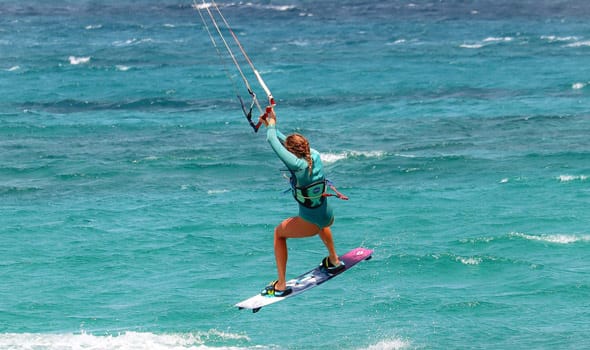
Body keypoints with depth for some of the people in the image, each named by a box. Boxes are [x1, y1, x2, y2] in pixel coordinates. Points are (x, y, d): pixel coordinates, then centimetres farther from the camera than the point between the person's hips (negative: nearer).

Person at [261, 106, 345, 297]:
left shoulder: (298, 165, -25)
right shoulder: (315, 155, -7)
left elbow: (273, 141, -15)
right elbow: (285, 140, 10)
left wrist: (271, 125, 3)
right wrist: (272, 127, 18)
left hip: (310, 224, -7)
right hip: (328, 218, 7)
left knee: (279, 233, 19)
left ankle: (281, 285, 17)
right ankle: (334, 261, 57)